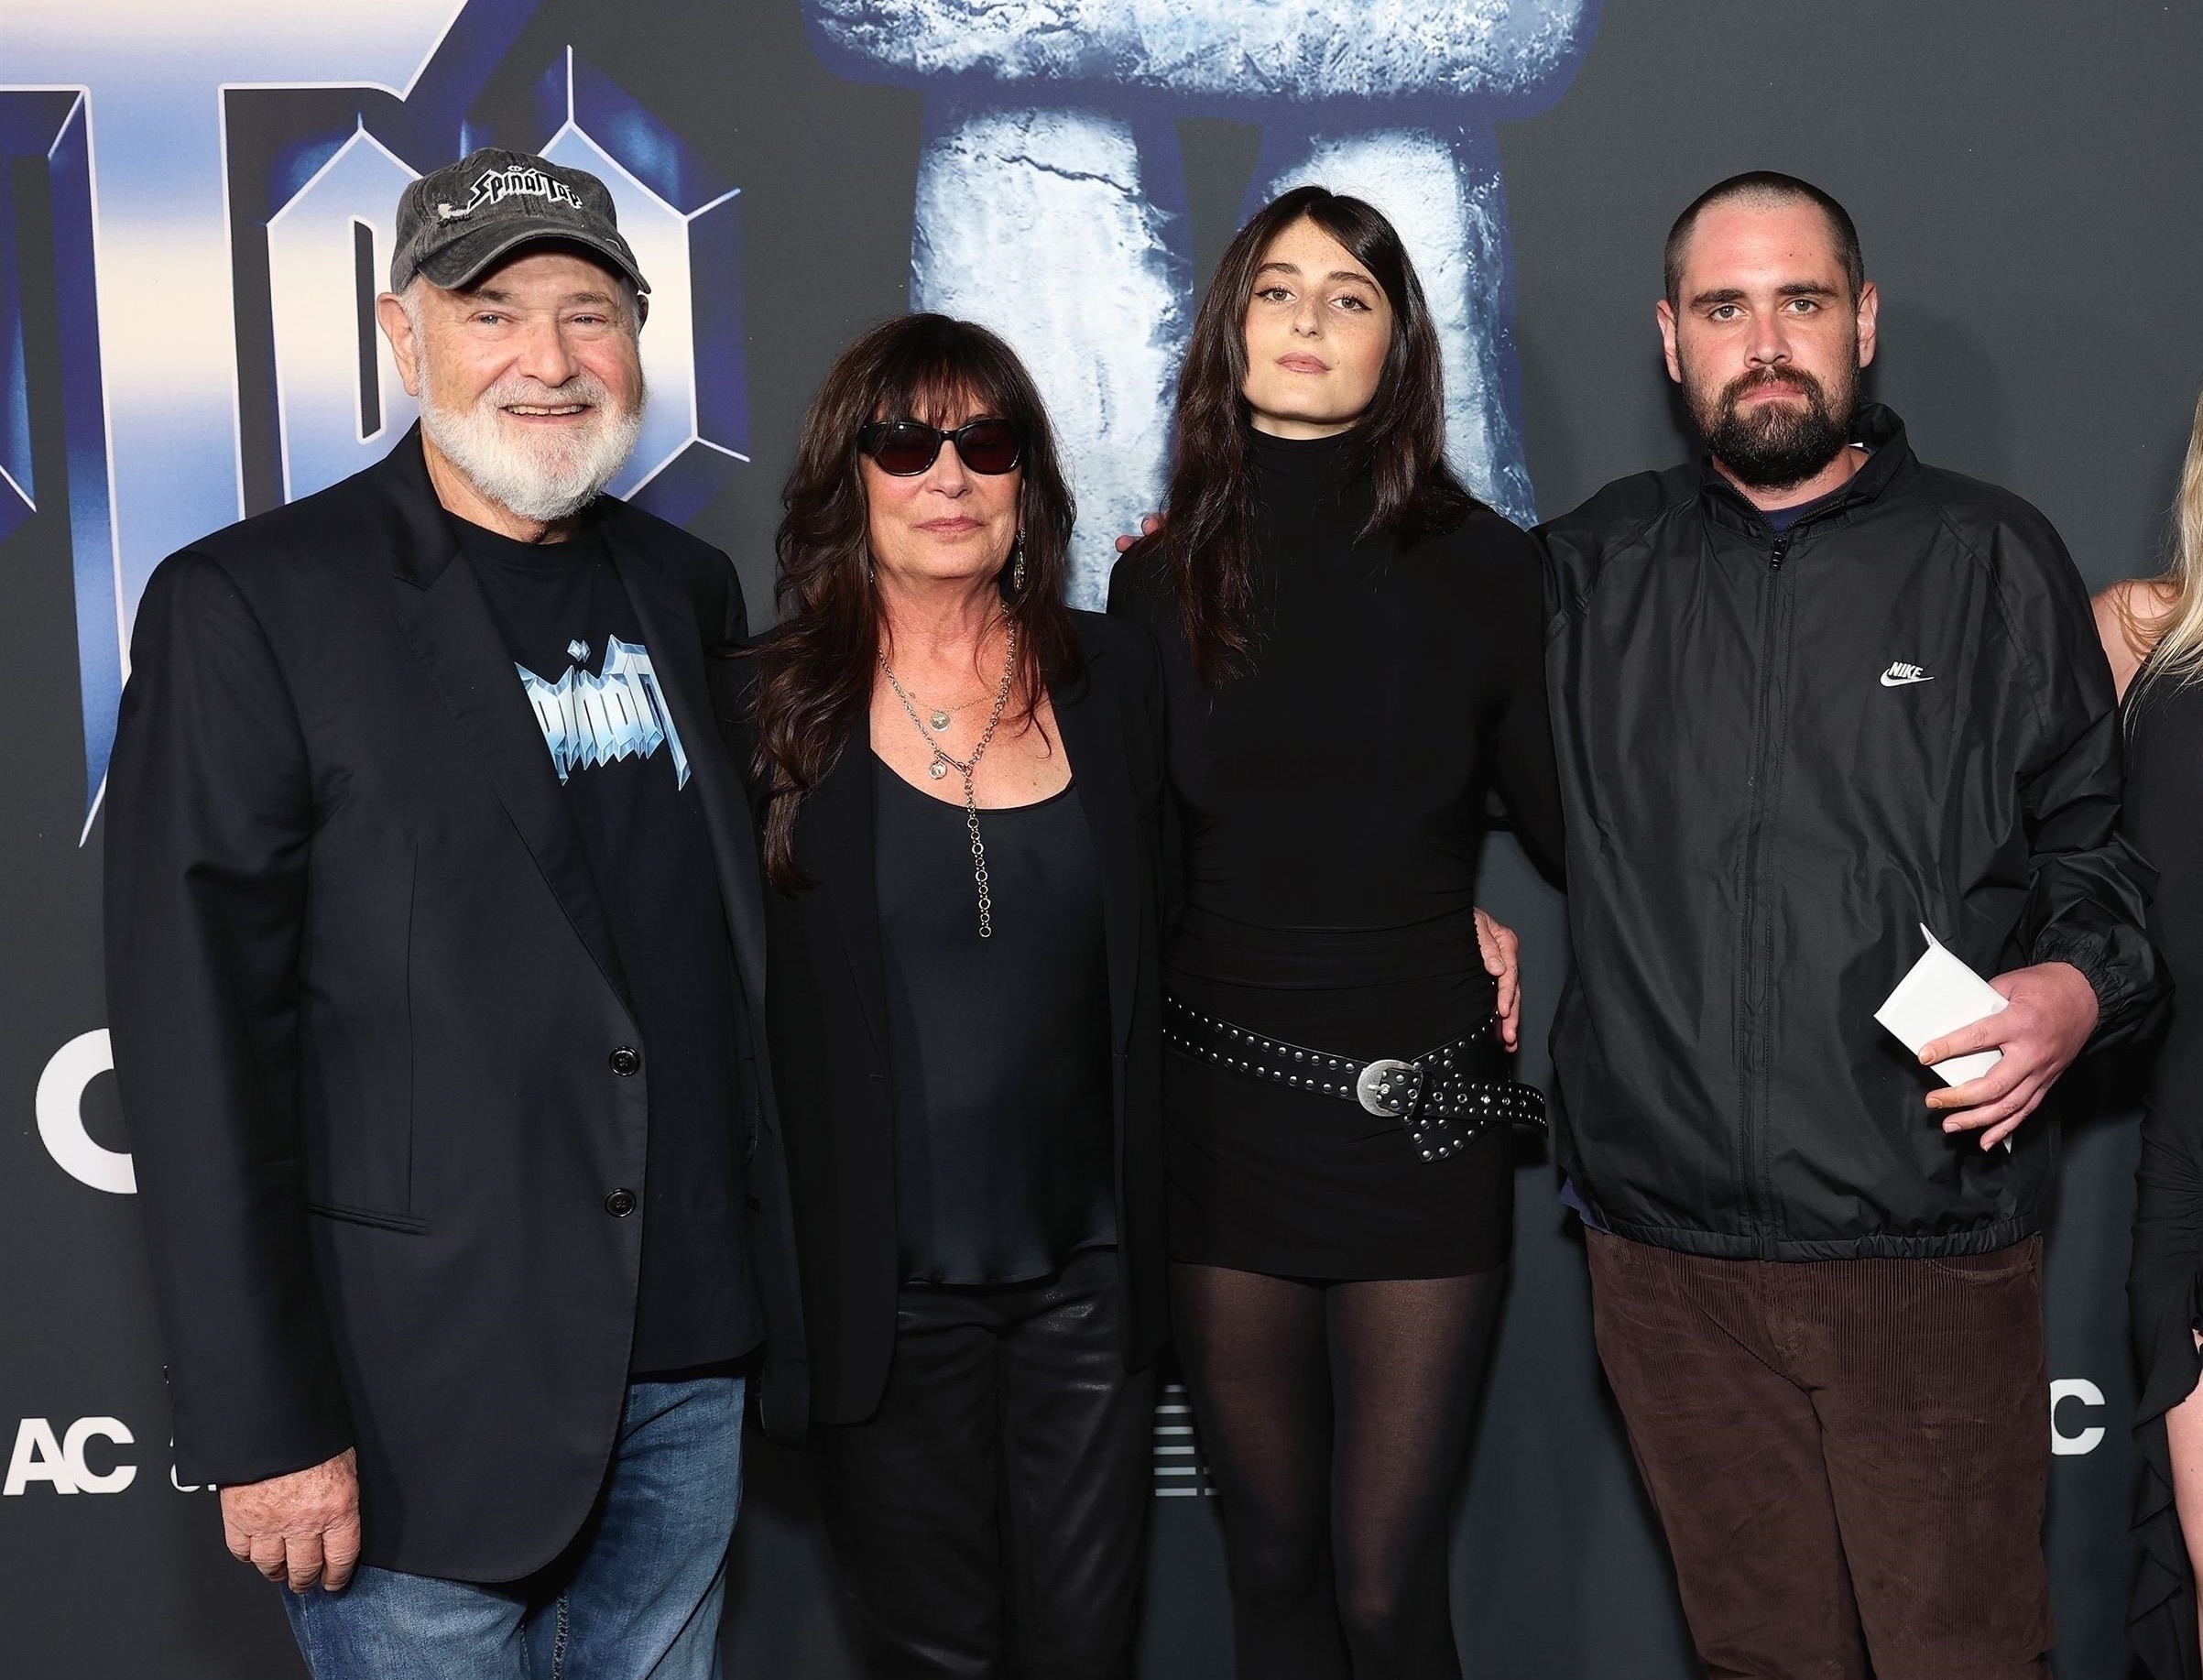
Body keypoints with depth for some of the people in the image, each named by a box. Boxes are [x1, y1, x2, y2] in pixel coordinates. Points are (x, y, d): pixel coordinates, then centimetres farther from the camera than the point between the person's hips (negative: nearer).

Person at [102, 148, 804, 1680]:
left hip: (693, 1370, 5)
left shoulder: (688, 590, 10)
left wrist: (761, 1305, 13)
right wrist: (264, 1424, -14)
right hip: (431, 1396, -5)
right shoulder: (248, 605, -8)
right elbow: (199, 1043, -12)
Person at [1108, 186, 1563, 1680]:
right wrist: (1412, 896, 5)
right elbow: (1141, 854, 11)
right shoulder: (1162, 578, 4)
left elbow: (1570, 821, 5)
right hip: (1221, 1109, 2)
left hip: (1419, 1113, -2)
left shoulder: (1479, 566, -2)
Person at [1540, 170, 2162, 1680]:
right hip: (1672, 1250, 2)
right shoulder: (1592, 572, 9)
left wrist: (2081, 984, -12)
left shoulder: (1995, 560, 5)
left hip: (1933, 1251, -1)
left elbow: (2098, 834, 7)